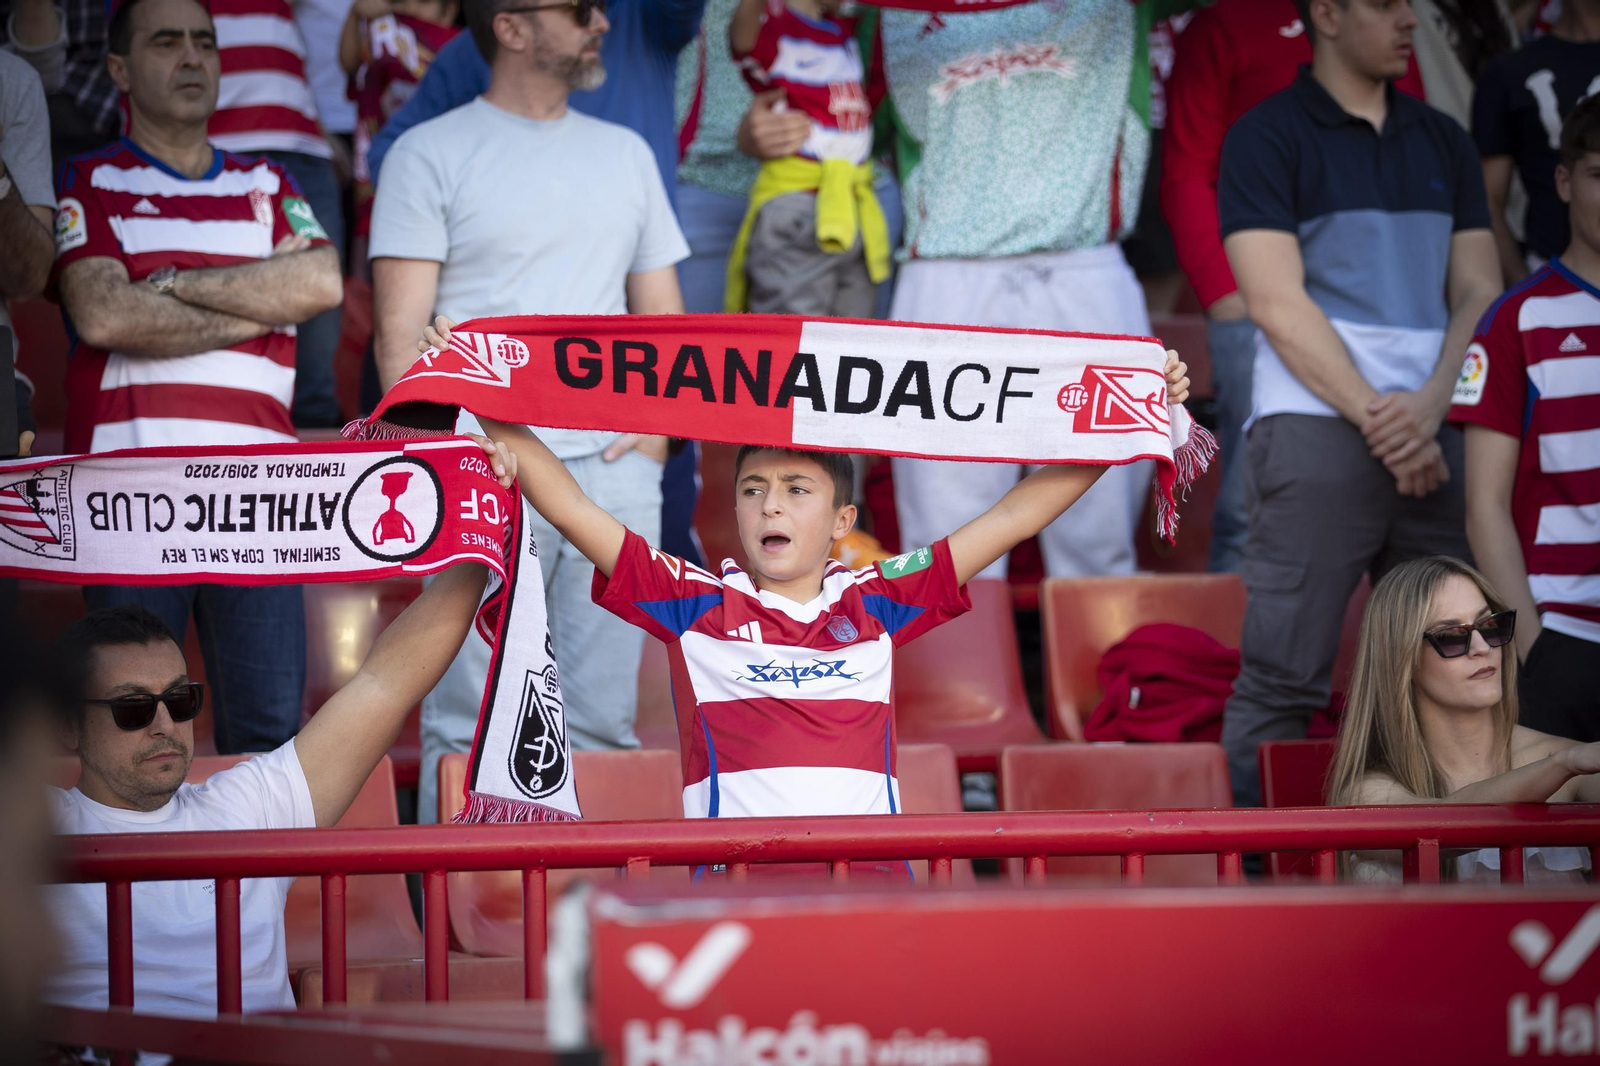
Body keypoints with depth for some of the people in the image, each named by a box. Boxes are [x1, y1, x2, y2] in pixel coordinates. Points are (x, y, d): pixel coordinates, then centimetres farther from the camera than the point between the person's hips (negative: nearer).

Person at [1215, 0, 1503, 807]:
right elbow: (1279, 307, -6)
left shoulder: (1442, 142, 17)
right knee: (1284, 677, -8)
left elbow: (1478, 295, 11)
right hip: (1316, 429, -5)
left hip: (1434, 436, 5)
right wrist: (1378, 419, -11)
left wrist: (1429, 408, -7)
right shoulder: (1266, 137, 2)